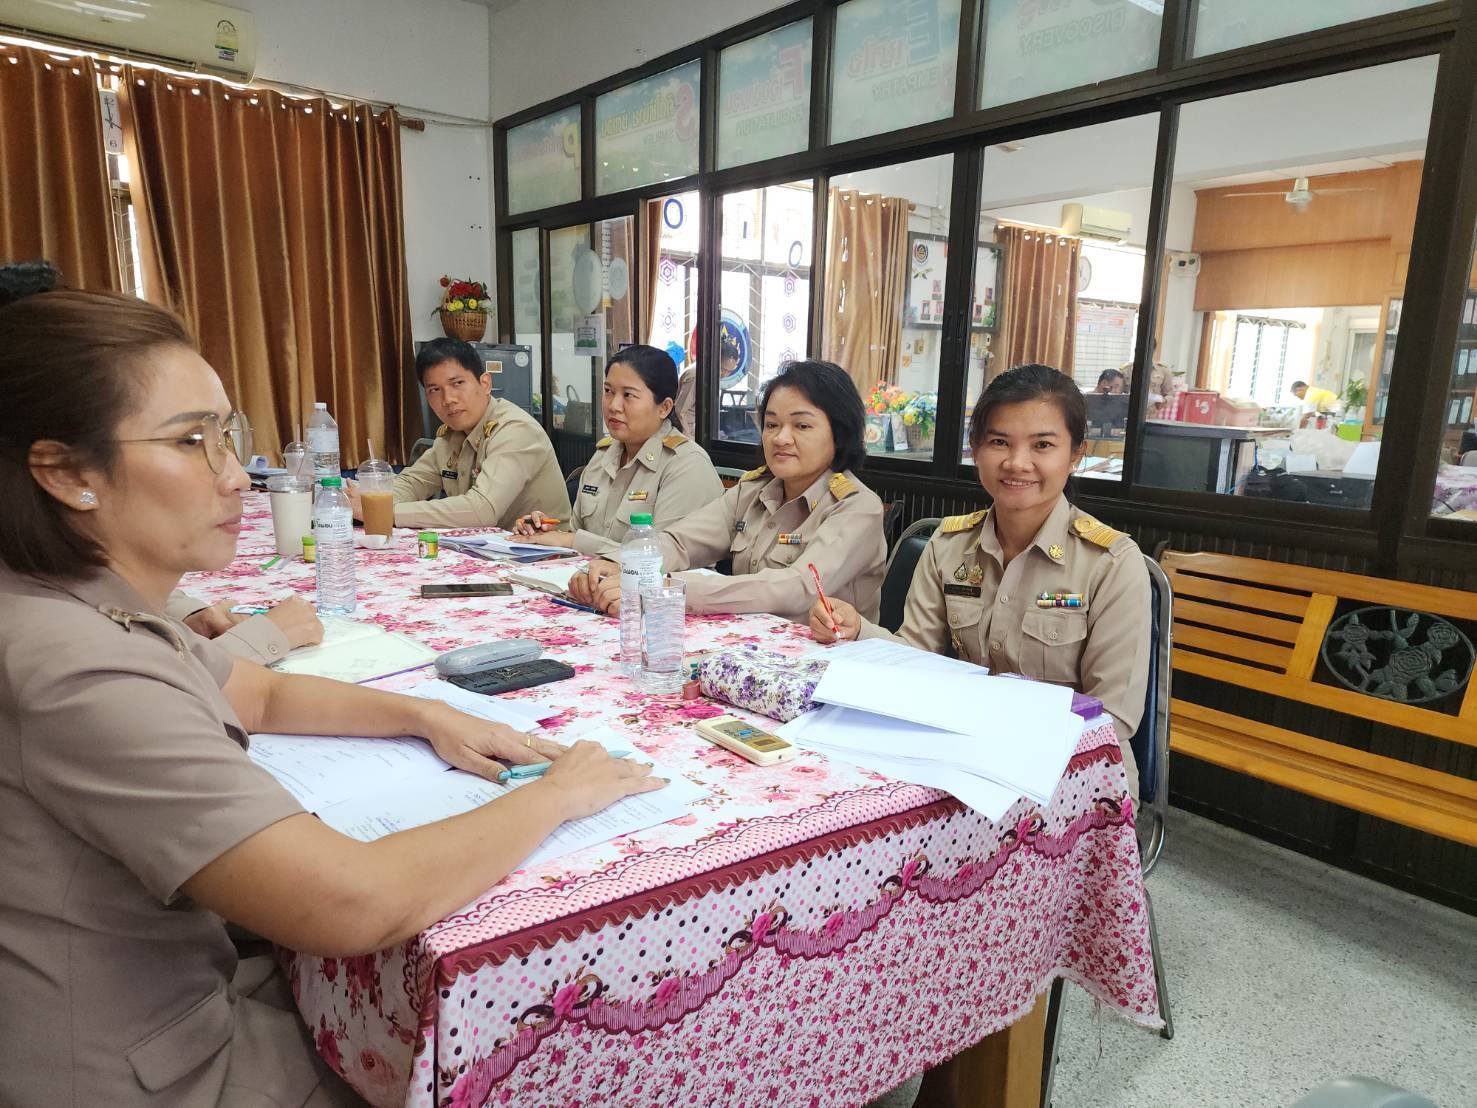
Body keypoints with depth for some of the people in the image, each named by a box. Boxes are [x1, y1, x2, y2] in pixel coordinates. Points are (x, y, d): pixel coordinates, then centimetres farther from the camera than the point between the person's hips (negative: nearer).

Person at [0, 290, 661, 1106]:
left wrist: (427, 716, -3)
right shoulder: (79, 673, -33)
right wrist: (555, 794, -21)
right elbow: (356, 906, -37)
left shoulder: (93, 604, -2)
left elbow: (264, 695, 13)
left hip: (179, 1007, 8)